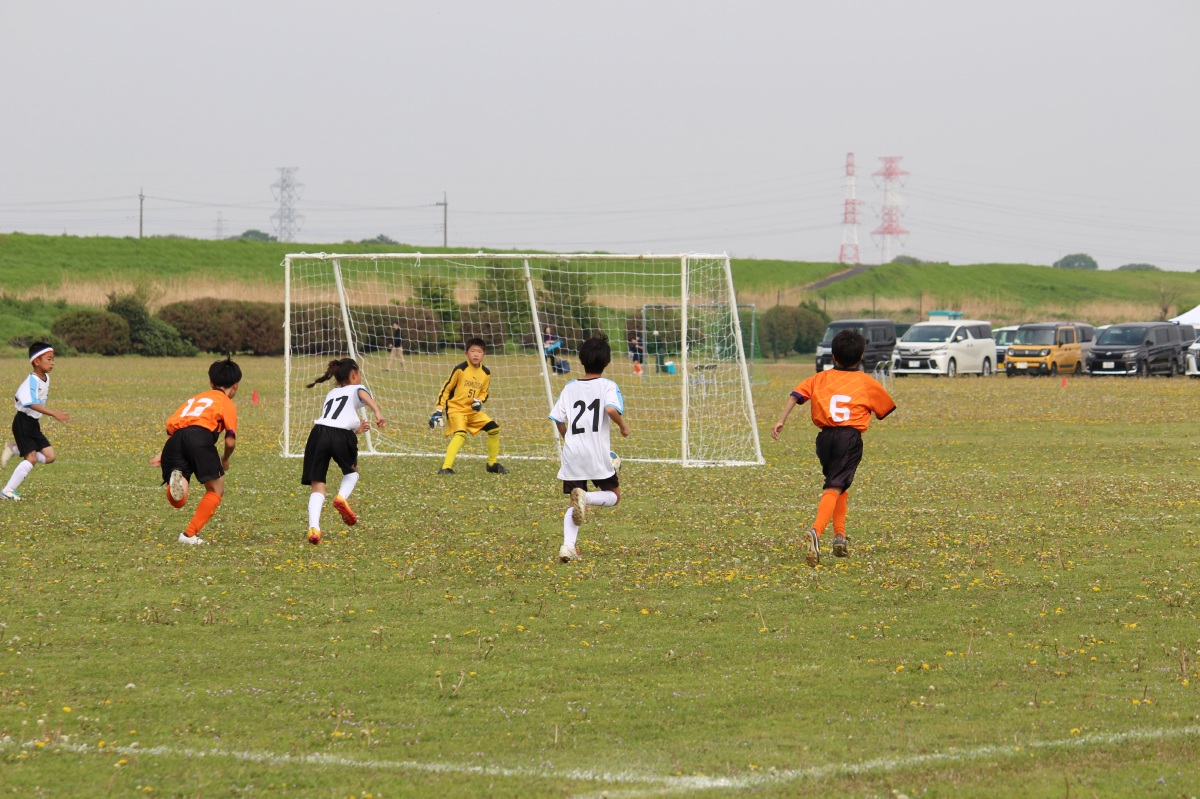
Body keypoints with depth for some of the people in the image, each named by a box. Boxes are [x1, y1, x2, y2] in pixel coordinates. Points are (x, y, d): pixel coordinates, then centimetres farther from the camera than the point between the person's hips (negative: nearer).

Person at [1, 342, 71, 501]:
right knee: (31, 458, -14)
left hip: (34, 424, 9)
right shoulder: (32, 381, -21)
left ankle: (14, 451, 13)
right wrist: (54, 414, -40)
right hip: (23, 423, -9)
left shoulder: (46, 379, 7)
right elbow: (32, 404, -34)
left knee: (50, 456, 2)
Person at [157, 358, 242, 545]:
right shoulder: (227, 403, 21)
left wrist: (163, 455, 21)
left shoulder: (195, 399, 37)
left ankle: (176, 480, -31)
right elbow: (230, 441, 11)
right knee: (216, 489, 14)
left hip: (175, 439, 4)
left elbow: (172, 424, 25)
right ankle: (189, 534, 3)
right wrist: (225, 460, 31)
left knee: (178, 502, 3)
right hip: (200, 435, -4)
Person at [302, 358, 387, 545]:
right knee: (351, 471, 28)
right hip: (341, 435, -3)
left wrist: (355, 430, 41)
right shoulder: (357, 389, 19)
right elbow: (364, 395, -7)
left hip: (318, 432, 3)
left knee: (317, 486, 4)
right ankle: (342, 497, -1)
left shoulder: (331, 394, 34)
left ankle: (314, 527, -17)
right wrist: (377, 412, -23)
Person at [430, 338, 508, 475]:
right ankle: (446, 468, -32)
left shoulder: (485, 373, 3)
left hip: (473, 411, 6)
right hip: (456, 409, -6)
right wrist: (438, 411, -11)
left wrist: (479, 401, -8)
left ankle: (493, 464, 18)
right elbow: (445, 389, -8)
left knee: (494, 429, 0)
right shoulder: (460, 369, -13)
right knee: (460, 435, -29)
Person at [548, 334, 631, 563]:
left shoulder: (570, 388, 10)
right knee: (614, 495, 14)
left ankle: (568, 545, -12)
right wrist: (623, 426, -3)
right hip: (597, 454, -4)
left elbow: (558, 420, 8)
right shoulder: (607, 386, -2)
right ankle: (586, 498, -18)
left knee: (573, 505, 11)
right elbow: (611, 409, -21)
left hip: (572, 452, 4)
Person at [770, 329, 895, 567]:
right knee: (834, 488, -14)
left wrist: (781, 420, -4)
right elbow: (885, 407, 26)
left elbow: (796, 395, 1)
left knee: (838, 485, 26)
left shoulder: (820, 378, 15)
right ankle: (816, 532, -36)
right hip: (850, 436, -3)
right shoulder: (867, 382, 12)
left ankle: (840, 535, 23)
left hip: (825, 437, 3)